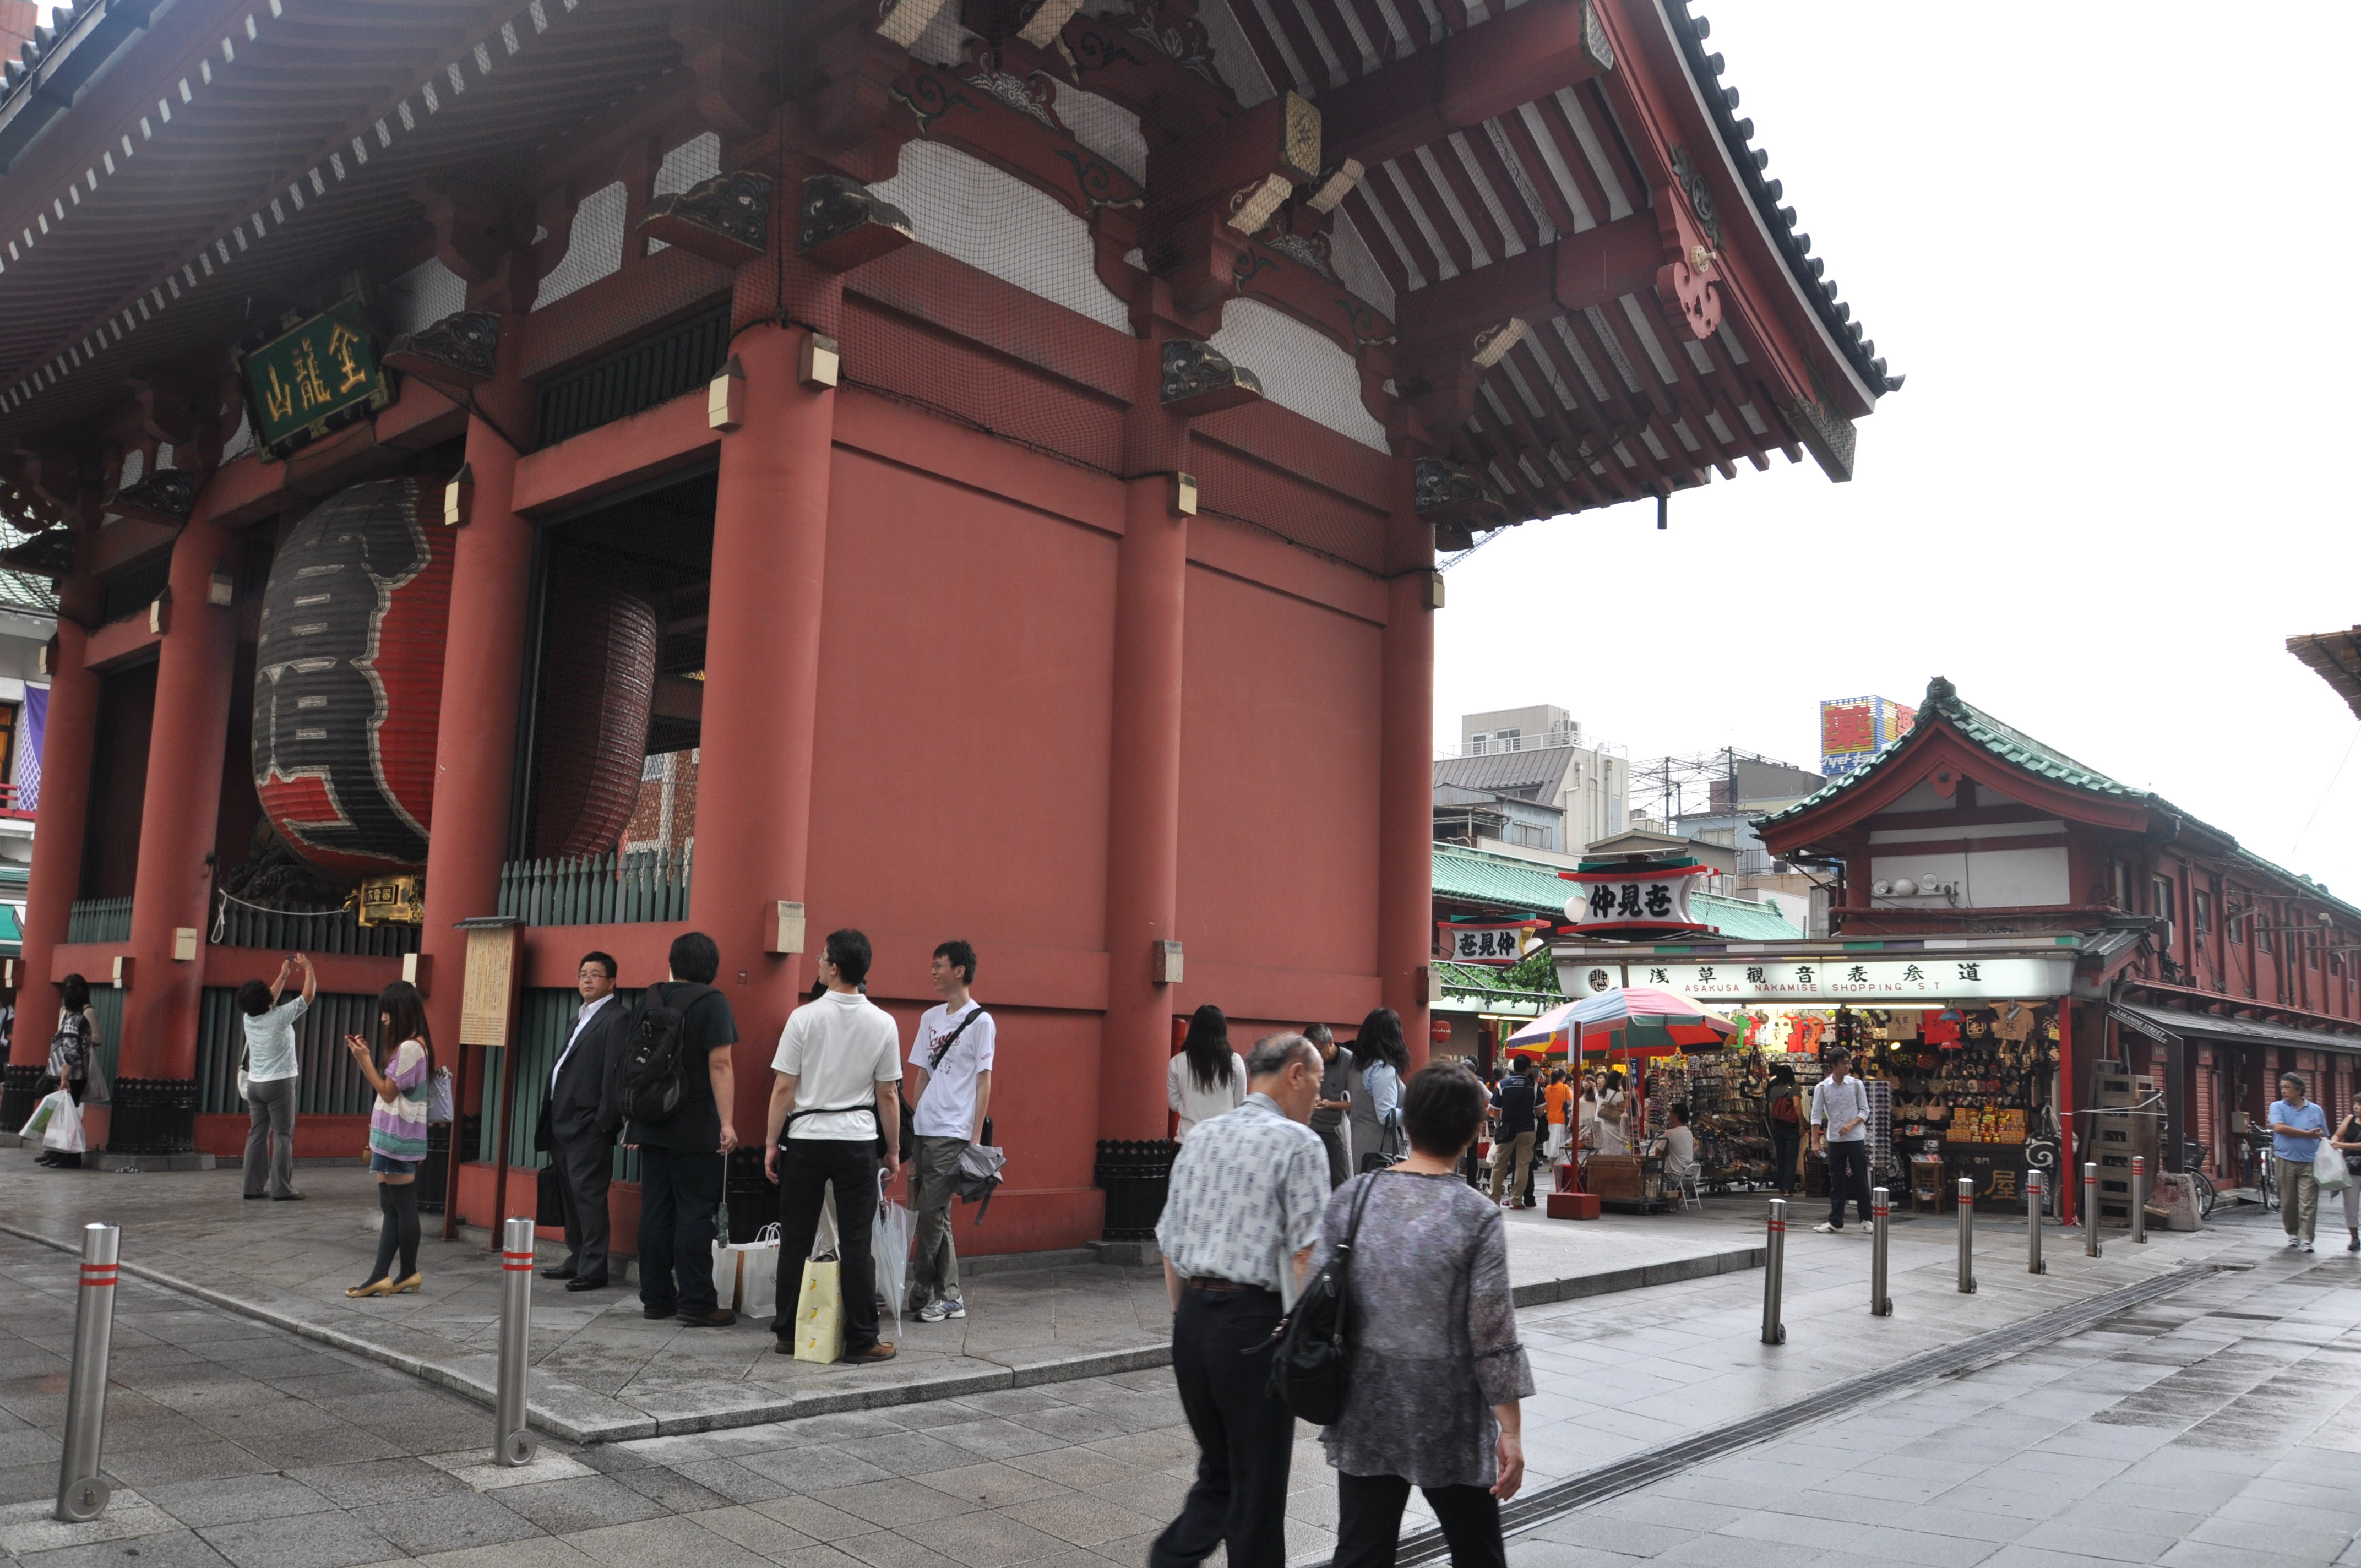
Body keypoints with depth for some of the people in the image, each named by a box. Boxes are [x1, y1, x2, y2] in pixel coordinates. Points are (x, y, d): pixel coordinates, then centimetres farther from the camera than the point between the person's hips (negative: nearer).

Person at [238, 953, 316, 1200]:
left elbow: (267, 1002, 23)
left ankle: (253, 1187, 7)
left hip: (255, 1083, 6)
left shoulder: (249, 1018, 3)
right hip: (279, 1083, -6)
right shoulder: (280, 1017, -14)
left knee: (257, 1134, 8)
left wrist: (283, 975, 27)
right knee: (283, 1137, -4)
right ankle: (282, 1189, -6)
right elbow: (308, 994, -10)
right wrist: (308, 967, 4)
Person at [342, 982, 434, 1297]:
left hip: (399, 1137, -10)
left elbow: (388, 1092, -13)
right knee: (391, 1208, 8)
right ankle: (380, 1276, 9)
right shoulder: (410, 1046, 15)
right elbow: (389, 1089, 15)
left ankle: (408, 1273, 5)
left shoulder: (410, 1047, -15)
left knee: (402, 1207, -2)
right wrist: (366, 1058, 9)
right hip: (394, 1137, 10)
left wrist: (365, 1059, -9)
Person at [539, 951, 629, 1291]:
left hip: (588, 1126, -10)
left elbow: (617, 1072, -15)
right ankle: (576, 1260, 23)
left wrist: (605, 1120, -19)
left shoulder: (617, 1018, -8)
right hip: (563, 1123, 10)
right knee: (569, 1196, 14)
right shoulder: (582, 1017, 21)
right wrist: (552, 1117, 14)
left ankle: (593, 1270, -5)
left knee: (587, 1194, -9)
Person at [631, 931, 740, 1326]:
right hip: (695, 1128, -6)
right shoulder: (712, 1002, -9)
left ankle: (656, 1298, 16)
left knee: (655, 1212, 10)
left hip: (651, 1125, 6)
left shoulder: (650, 1000, 9)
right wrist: (727, 1122, -15)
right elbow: (720, 1065, -15)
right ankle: (696, 1304, -1)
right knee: (695, 1213, -3)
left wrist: (633, 1119, 22)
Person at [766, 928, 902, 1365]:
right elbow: (888, 1095, 1)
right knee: (857, 1243, 2)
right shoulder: (883, 1023, -3)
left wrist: (772, 1142, 4)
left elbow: (784, 1088, -5)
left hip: (806, 1137, 0)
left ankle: (789, 1333, 17)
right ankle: (861, 1340, 3)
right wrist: (893, 1149, 10)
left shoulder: (805, 1018, -7)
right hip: (857, 1140, 1)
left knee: (796, 1240, 10)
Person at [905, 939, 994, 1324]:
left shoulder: (980, 1021, -4)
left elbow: (984, 1081, -5)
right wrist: (913, 1125, 12)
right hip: (925, 1130, 7)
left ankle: (923, 1288, 5)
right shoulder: (930, 1018, 15)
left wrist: (976, 1137, -10)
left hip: (955, 1133, -7)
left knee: (931, 1210, -8)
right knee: (935, 1215, 8)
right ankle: (949, 1295, 15)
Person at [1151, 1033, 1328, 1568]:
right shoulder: (1298, 1143, -8)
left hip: (1192, 1320, 6)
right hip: (1254, 1322, -6)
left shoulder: (1200, 1137, 11)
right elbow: (1306, 1256, -15)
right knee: (1259, 1485, 8)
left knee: (1218, 1472, 19)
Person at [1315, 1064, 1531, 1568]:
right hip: (1447, 1420, -3)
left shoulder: (1350, 1199, -6)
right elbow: (1492, 1337, -13)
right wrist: (1511, 1432, -3)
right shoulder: (1478, 1218, -15)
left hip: (1364, 1412, 3)